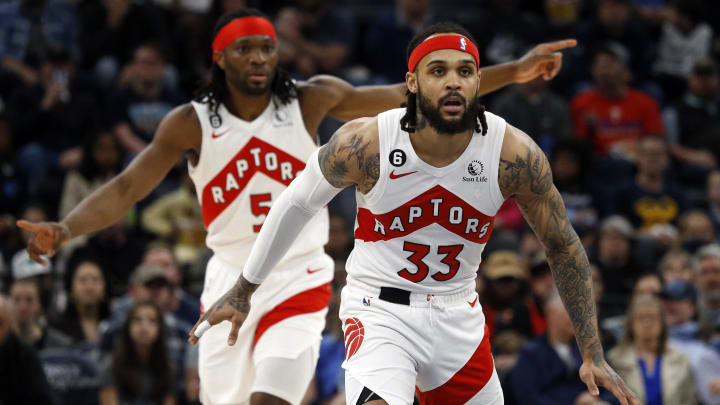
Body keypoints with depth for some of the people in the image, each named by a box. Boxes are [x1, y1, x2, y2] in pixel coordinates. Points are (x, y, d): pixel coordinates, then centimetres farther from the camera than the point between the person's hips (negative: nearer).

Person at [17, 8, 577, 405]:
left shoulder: (311, 100, -6)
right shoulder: (191, 123, -6)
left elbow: (410, 99, -5)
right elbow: (127, 189, -9)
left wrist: (513, 72, -9)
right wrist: (66, 229, -28)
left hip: (299, 281, -2)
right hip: (231, 282, 2)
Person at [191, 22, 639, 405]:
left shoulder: (515, 154, -16)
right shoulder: (364, 144, -20)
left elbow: (564, 248, -3)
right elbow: (296, 203, -1)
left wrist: (593, 354, -5)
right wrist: (243, 291, 9)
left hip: (459, 315, 4)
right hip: (380, 311, -3)